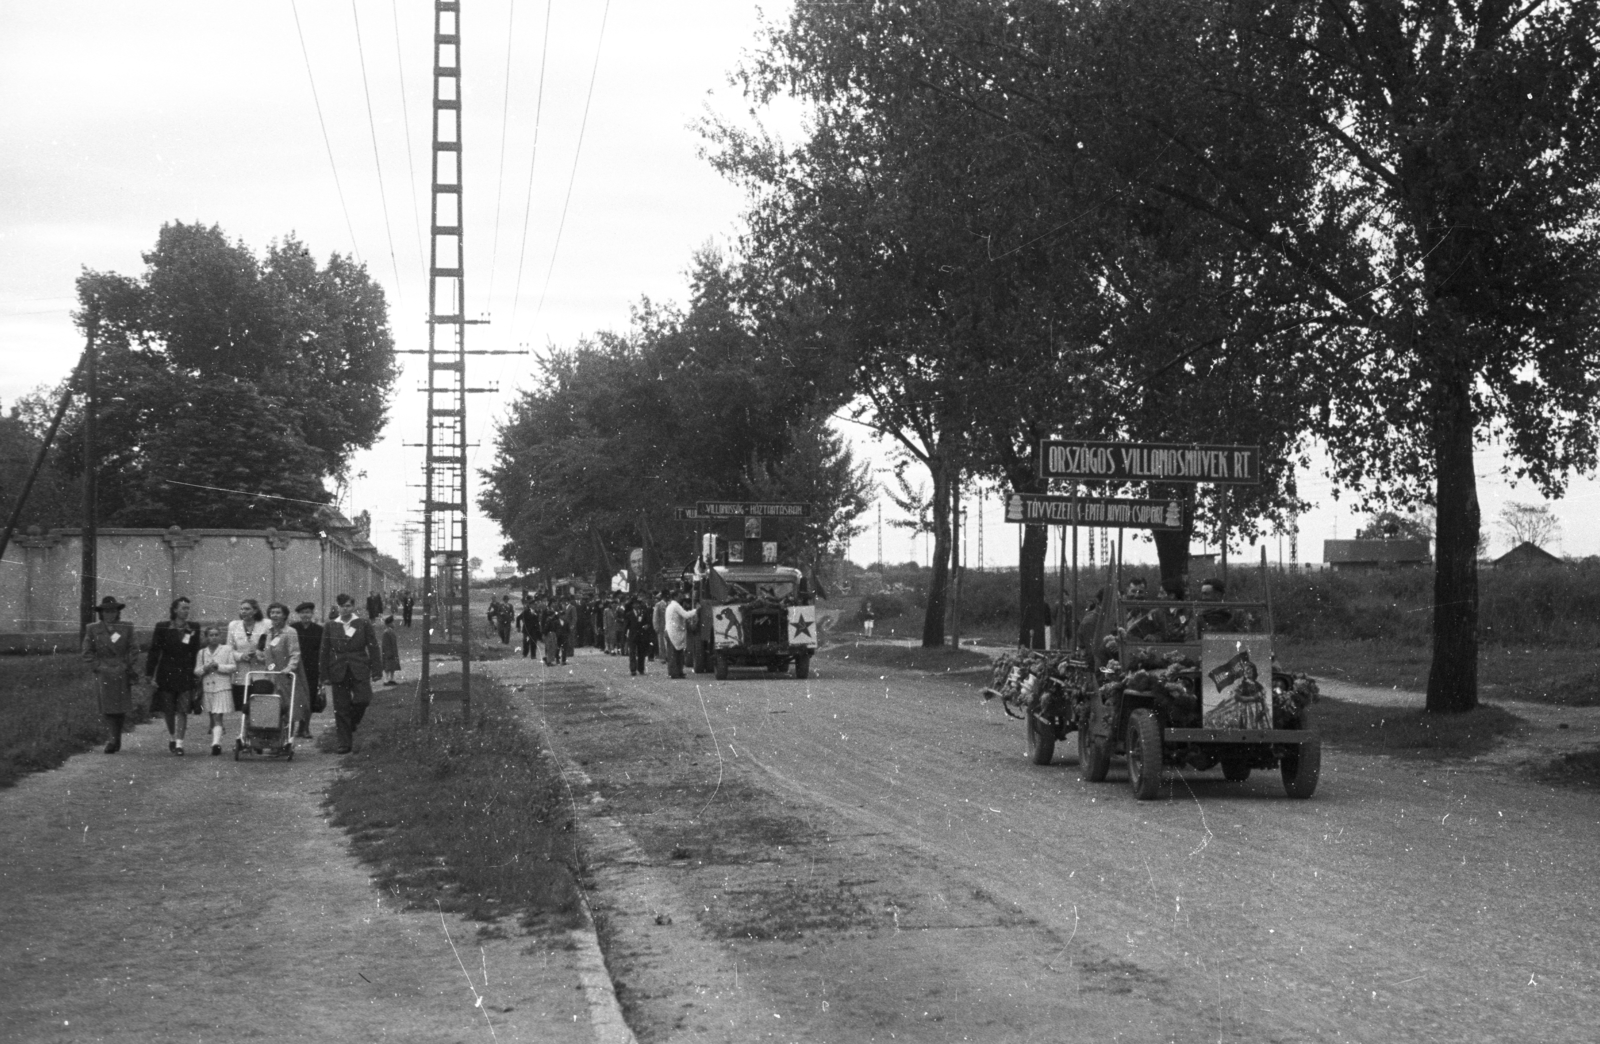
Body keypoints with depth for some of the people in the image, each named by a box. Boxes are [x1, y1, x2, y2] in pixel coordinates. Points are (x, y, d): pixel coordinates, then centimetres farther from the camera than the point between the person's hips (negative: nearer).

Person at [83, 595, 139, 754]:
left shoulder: (127, 629, 8)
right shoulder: (93, 629, 6)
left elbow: (132, 651, 8)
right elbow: (87, 652, 7)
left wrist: (133, 671, -1)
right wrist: (97, 666, -5)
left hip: (122, 673, 1)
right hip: (103, 674, -1)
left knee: (121, 708, 2)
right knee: (108, 708, -9)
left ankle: (116, 738, 16)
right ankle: (115, 739, -9)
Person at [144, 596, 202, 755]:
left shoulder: (194, 628, 5)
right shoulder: (163, 627, 0)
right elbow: (154, 651, -1)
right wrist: (150, 675, -4)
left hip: (186, 675, 0)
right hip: (166, 674, 0)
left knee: (182, 710, -7)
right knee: (168, 710, 9)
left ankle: (179, 742, -4)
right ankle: (171, 736, 32)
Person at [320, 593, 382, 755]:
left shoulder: (364, 625, 5)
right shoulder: (331, 627, 9)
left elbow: (373, 648, 4)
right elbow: (325, 652, 9)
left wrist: (376, 670, -3)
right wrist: (325, 675, 3)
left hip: (359, 671, -1)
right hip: (339, 673, 1)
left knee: (363, 699, -18)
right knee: (341, 708, 0)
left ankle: (353, 722, 13)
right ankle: (344, 743, 5)